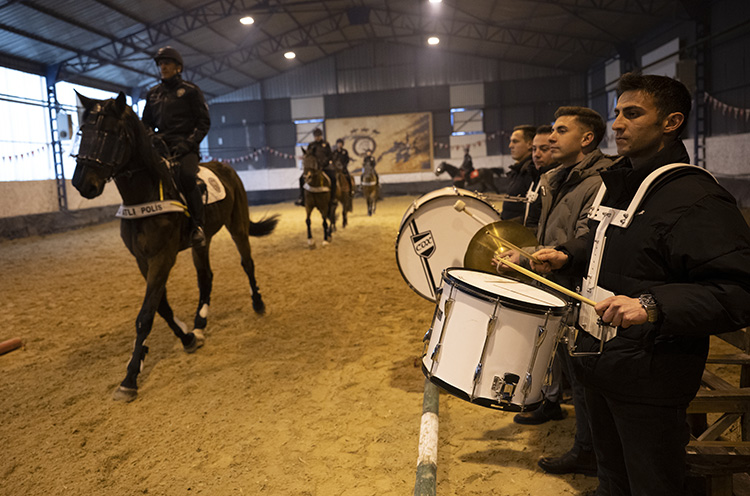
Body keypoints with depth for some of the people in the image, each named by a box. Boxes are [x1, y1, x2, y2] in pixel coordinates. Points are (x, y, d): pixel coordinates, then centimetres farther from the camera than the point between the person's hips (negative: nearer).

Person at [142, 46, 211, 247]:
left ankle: (198, 225, -26)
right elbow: (146, 122, 25)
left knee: (186, 176, -34)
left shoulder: (190, 90, 6)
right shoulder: (153, 93, 20)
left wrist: (189, 142, -13)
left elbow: (204, 121, 0)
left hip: (184, 146, -6)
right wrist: (148, 140, 2)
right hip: (160, 146, 6)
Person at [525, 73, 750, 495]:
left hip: (649, 375, -8)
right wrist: (568, 256, 7)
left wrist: (652, 305, -38)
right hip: (600, 358, 8)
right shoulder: (618, 183, 10)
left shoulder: (697, 199, -19)